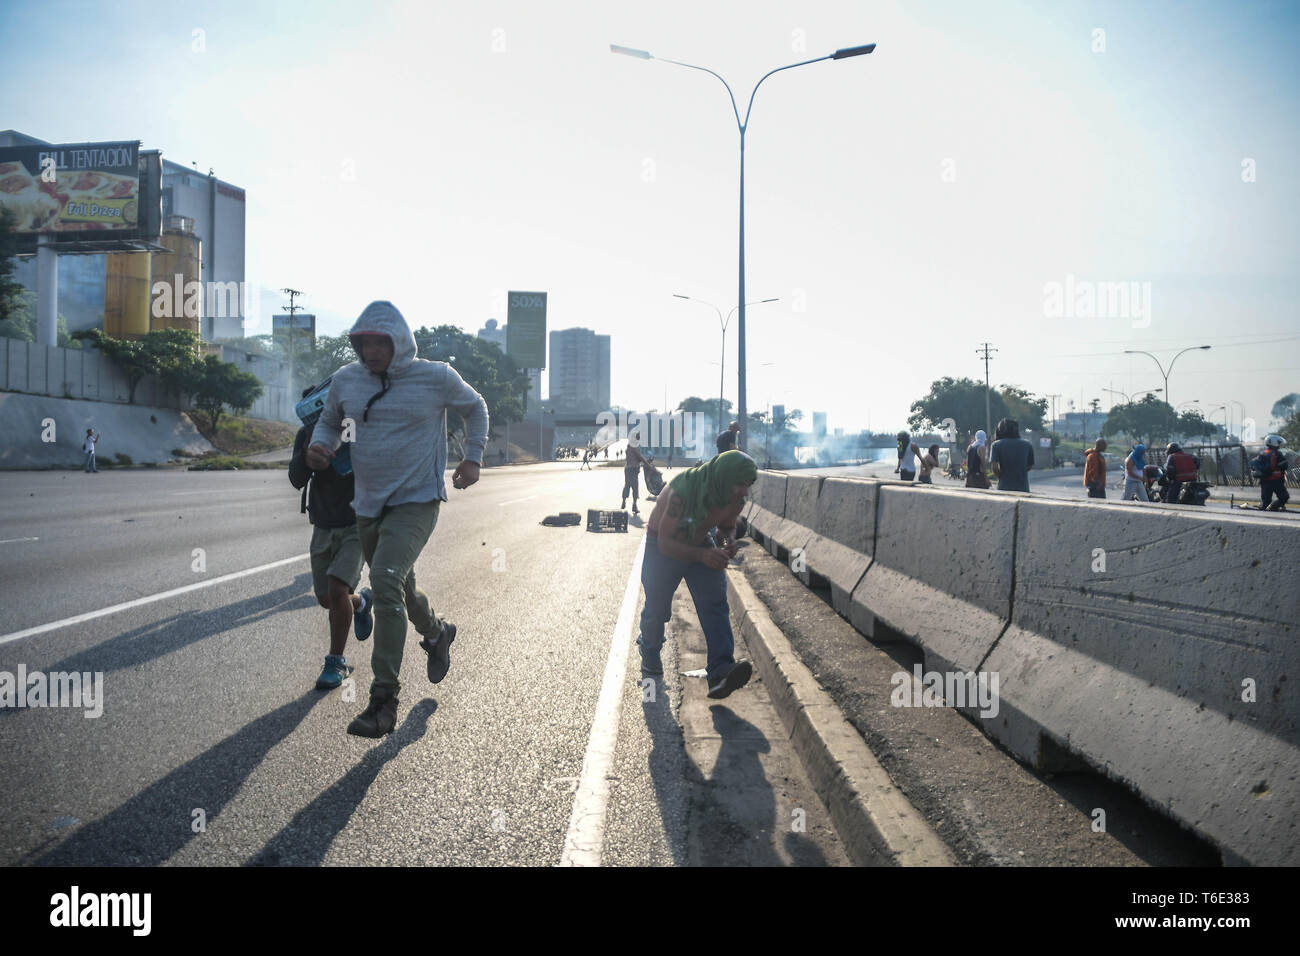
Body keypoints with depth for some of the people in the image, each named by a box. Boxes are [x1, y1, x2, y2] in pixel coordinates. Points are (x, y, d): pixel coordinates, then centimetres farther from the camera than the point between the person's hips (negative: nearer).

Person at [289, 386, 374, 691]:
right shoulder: (306, 434, -6)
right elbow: (297, 480, -15)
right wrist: (310, 443, -31)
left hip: (357, 526, -4)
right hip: (324, 528, 5)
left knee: (337, 591, -18)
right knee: (326, 599, 11)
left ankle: (336, 662, -1)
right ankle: (361, 603, 45)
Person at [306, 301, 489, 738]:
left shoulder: (436, 377, -7)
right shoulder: (346, 379, 1)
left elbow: (474, 407, 11)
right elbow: (329, 420, 18)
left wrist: (473, 458, 5)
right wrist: (319, 444, -5)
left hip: (417, 500, -5)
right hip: (369, 505, 6)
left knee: (387, 580, -24)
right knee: (398, 588, 20)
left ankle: (384, 699, -19)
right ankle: (437, 635, 53)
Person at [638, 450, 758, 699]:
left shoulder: (735, 498, -16)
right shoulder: (682, 491, -36)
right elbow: (665, 542, -32)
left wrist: (729, 542, -18)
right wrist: (702, 555, -46)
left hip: (699, 544, 4)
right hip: (662, 547, -4)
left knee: (715, 604, -15)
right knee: (657, 609, 4)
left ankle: (721, 672, -25)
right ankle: (650, 652, 38)